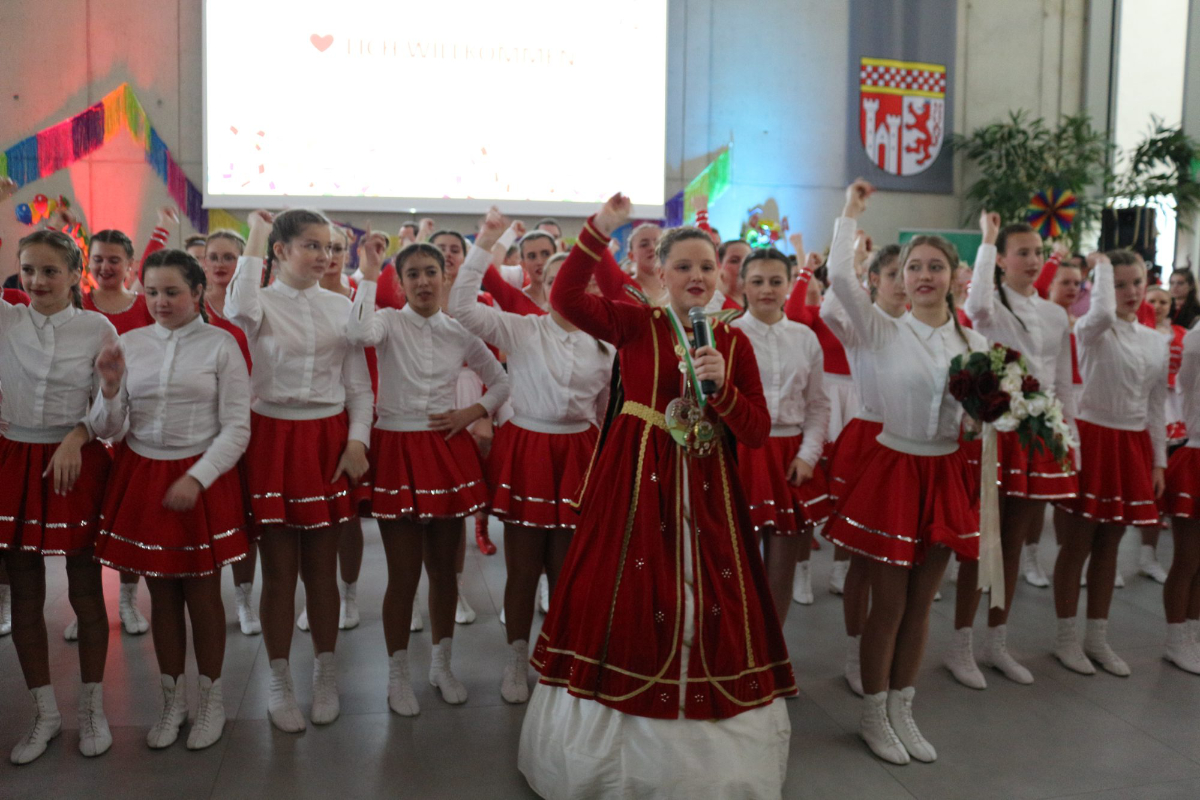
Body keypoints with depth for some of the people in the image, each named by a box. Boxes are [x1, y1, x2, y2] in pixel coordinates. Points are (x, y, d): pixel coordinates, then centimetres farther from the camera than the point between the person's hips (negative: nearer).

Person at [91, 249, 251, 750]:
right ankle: (172, 701, 28)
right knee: (161, 593, 12)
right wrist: (111, 388, -14)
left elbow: (236, 429, -8)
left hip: (202, 477, -3)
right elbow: (113, 429, 5)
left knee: (202, 592, 6)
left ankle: (211, 700, 24)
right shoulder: (130, 344, 4)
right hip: (141, 477, 3)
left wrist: (196, 478, -17)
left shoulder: (220, 344, -6)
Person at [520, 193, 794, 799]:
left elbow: (758, 431, 2)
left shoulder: (734, 342, 7)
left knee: (708, 607, 5)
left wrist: (722, 386, -14)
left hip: (706, 494, 3)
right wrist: (599, 231, -24)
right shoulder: (635, 324, -1)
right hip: (635, 486, -3)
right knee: (627, 604, 3)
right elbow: (565, 298, -18)